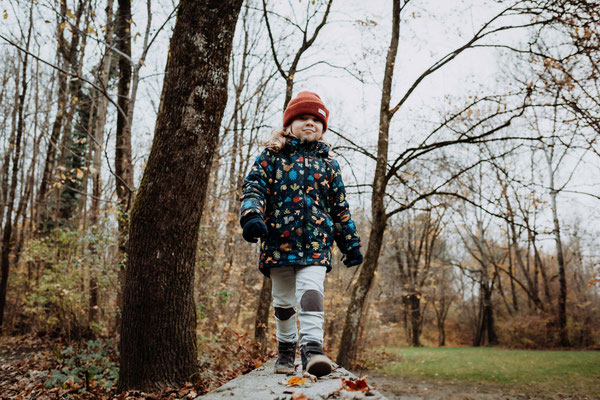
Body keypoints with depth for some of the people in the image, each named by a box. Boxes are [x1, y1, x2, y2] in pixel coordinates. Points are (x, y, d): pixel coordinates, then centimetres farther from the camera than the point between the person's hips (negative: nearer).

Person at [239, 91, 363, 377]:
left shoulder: (328, 165, 14)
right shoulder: (272, 156, 7)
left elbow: (340, 208, 17)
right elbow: (254, 187, -3)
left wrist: (351, 243, 16)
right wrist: (251, 215, -23)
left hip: (316, 243, 0)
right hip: (278, 239, 0)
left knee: (311, 292, -18)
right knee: (283, 300, 12)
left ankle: (312, 347, -20)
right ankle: (286, 348, 29)